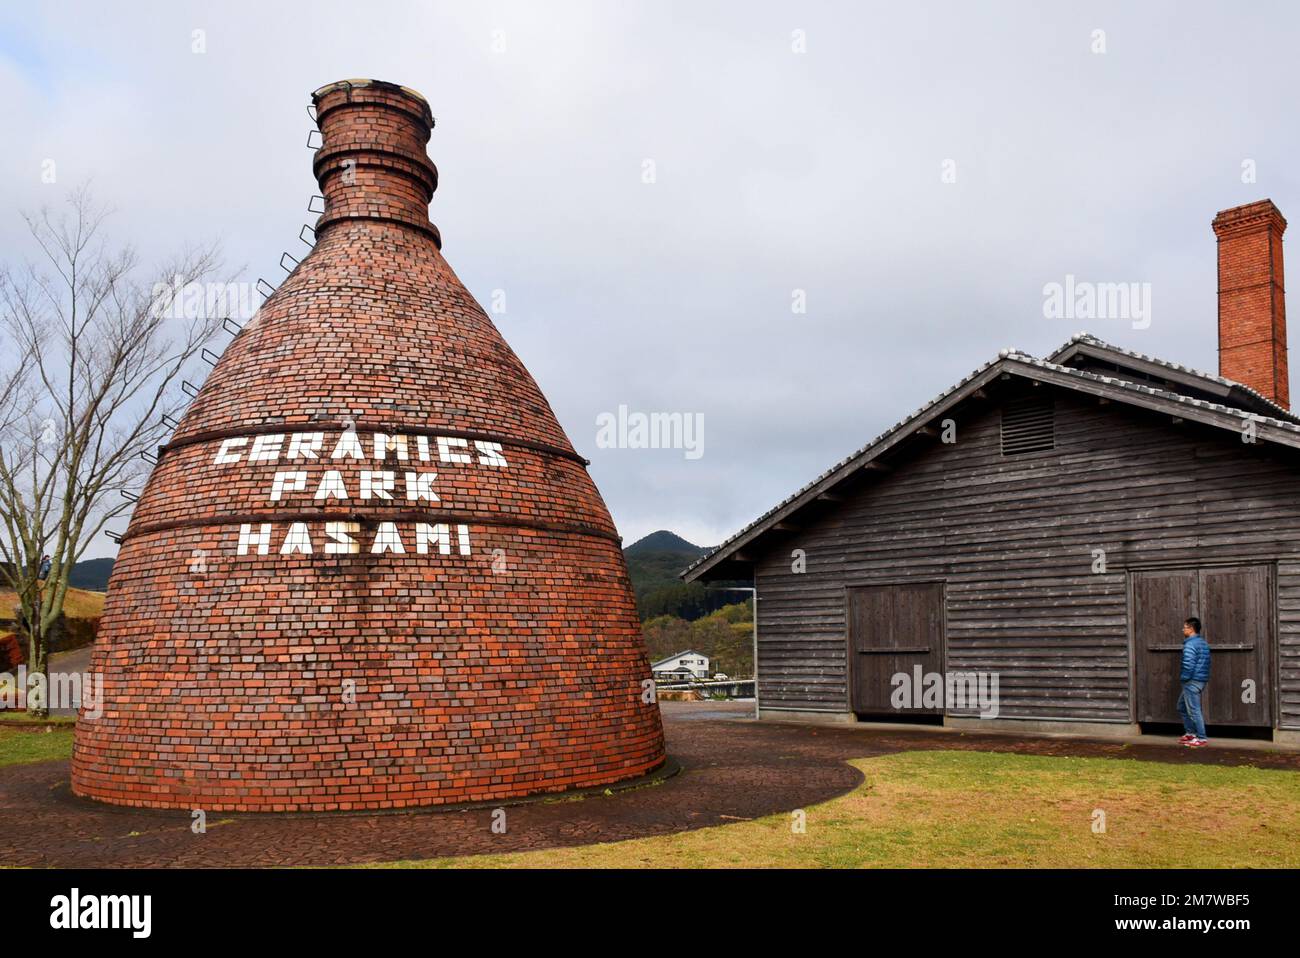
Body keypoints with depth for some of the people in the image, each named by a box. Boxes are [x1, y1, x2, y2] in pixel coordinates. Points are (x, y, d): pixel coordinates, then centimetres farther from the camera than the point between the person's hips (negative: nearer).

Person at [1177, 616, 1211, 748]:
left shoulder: (1190, 645, -17)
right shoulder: (1204, 643, 14)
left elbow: (1188, 664, -24)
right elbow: (1206, 663, 17)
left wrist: (1183, 678, -10)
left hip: (1192, 681, -10)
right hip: (1201, 680, 10)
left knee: (1193, 710, -3)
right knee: (1182, 706, 20)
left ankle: (1202, 739, 0)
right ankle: (1190, 733, 23)